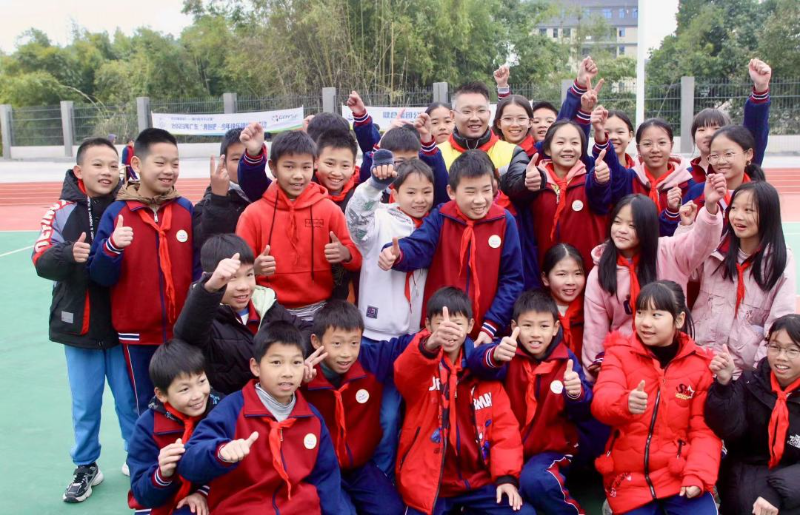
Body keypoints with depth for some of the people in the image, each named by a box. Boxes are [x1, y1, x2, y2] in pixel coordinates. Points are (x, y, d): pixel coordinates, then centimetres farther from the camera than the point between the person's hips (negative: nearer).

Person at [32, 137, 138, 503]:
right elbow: (41, 262, -10)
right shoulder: (62, 211, -3)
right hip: (79, 326, 1)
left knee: (130, 400, 9)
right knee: (85, 404, 12)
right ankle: (86, 467, 30)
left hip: (124, 324, -1)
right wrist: (70, 254, -29)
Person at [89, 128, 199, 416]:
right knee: (148, 406, 12)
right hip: (138, 332, -1)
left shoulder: (186, 209, 1)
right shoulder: (117, 213, -5)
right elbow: (100, 277, -6)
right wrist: (112, 247, -23)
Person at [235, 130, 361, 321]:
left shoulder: (330, 209, 2)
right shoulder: (253, 213, 0)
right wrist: (254, 268, -22)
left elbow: (356, 257, 4)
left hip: (319, 312, 1)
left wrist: (345, 254, -17)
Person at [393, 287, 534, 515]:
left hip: (477, 479, 3)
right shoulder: (420, 361, -5)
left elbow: (504, 425, 3)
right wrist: (429, 345, -51)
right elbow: (404, 374, -30)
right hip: (427, 481, -2)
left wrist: (506, 475, -10)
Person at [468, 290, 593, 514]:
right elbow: (476, 362, -30)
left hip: (552, 448, -1)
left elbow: (582, 413, -11)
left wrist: (576, 394, -34)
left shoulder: (566, 360, -5)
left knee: (533, 480, -29)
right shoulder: (510, 354, -7)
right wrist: (495, 355, -54)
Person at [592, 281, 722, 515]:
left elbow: (704, 429, 0)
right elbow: (601, 401, -18)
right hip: (629, 476, 0)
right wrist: (626, 403, -40)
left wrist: (698, 475, -15)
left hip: (679, 473, 0)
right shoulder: (620, 352, -1)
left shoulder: (699, 364, 1)